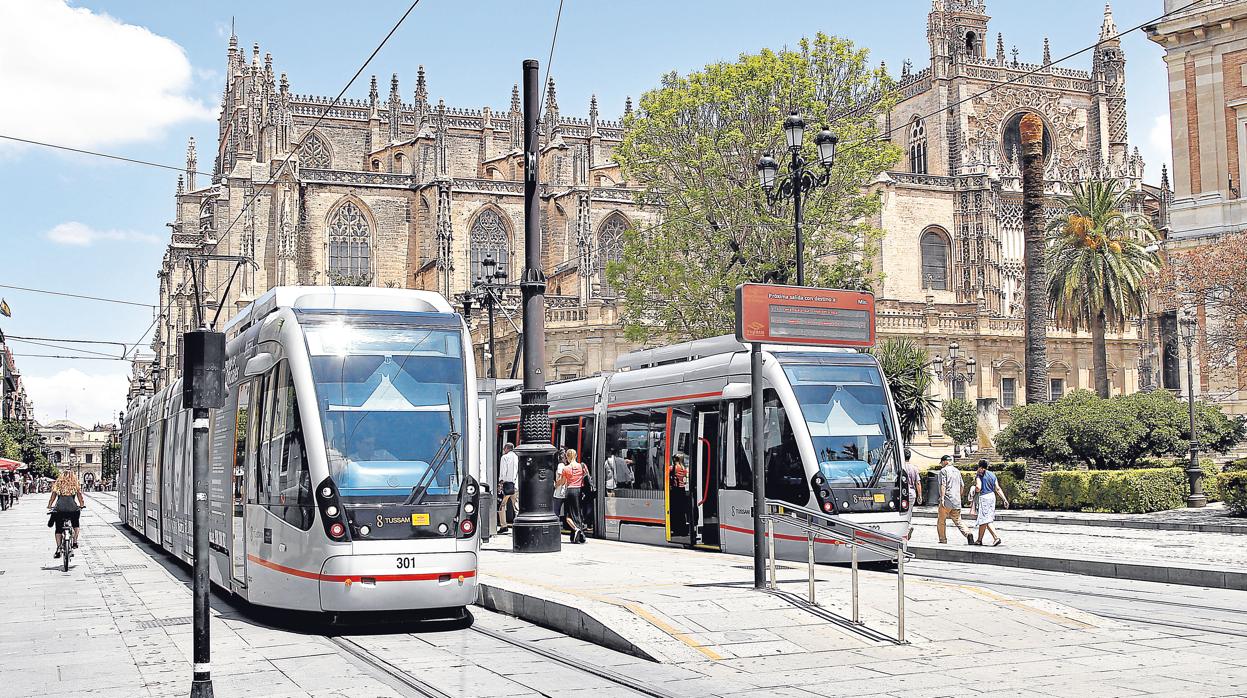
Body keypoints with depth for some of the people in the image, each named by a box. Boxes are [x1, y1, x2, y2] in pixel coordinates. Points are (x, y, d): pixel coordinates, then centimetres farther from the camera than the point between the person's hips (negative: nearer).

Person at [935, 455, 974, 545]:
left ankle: (943, 540, 6)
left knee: (940, 521, 6)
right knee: (958, 520, 9)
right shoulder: (957, 471, 17)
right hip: (957, 501, 6)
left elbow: (943, 485, -15)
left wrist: (942, 498, -19)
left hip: (947, 500, -6)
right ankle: (968, 534, -13)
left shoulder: (944, 470, -5)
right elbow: (962, 485, 22)